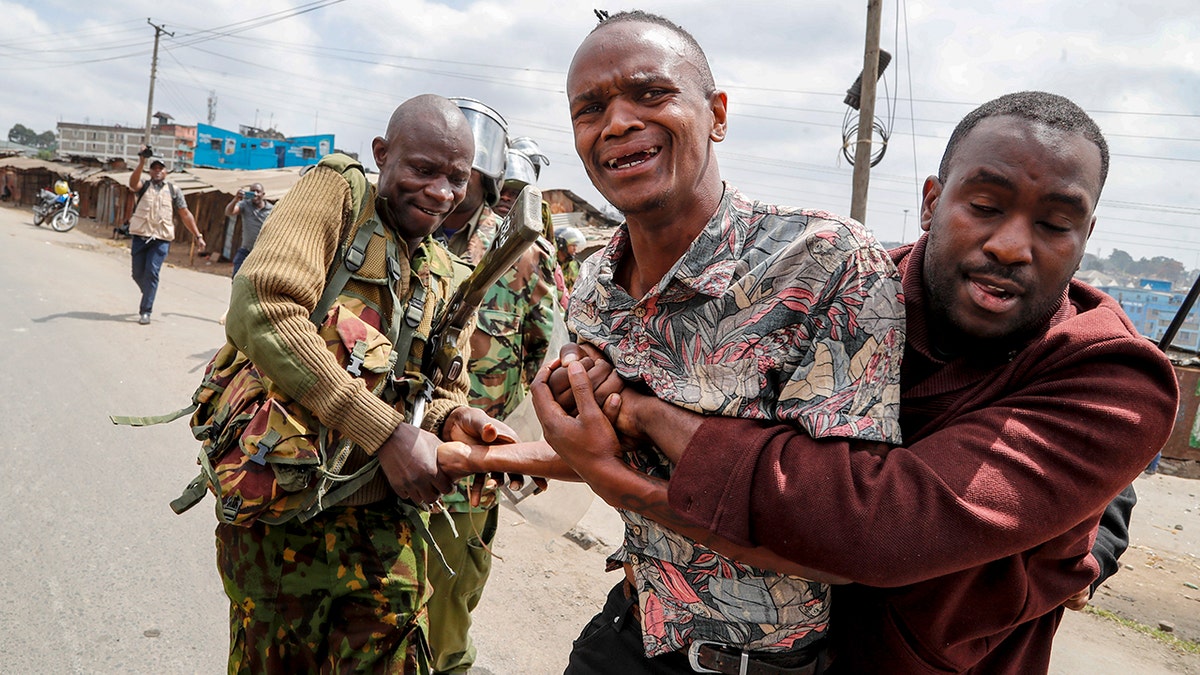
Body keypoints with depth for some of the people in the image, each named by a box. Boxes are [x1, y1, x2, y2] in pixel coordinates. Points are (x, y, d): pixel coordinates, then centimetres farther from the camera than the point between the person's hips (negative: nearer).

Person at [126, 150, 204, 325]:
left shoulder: (173, 190, 11)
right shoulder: (144, 185, 11)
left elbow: (185, 214, 11)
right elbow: (133, 183, -15)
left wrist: (198, 235, 6)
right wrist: (141, 163, -24)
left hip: (161, 238, -1)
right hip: (140, 236, 2)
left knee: (152, 274, -9)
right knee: (138, 274, 7)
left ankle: (145, 311, -4)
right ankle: (149, 296, 36)